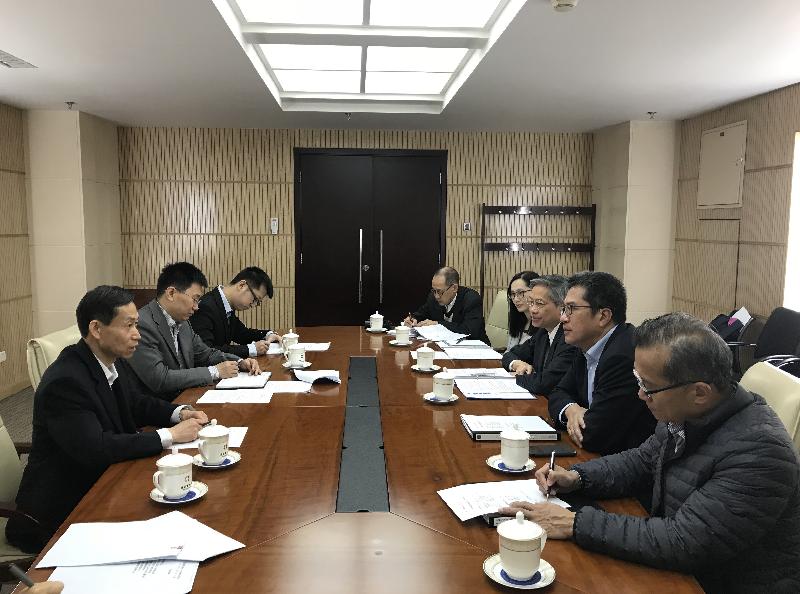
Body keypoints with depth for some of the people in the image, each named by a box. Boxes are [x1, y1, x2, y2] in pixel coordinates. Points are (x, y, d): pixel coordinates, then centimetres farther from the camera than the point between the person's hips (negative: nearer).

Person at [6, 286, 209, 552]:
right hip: (63, 509, -8)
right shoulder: (65, 381, -26)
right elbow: (95, 449, -33)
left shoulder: (109, 361, 0)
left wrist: (180, 412, -4)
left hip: (101, 482, 8)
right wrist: (169, 436, -27)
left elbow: (135, 403, 15)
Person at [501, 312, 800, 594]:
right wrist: (577, 477, -4)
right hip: (679, 569, 7)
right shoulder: (684, 414, -5)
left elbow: (683, 543, -31)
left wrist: (575, 524, -28)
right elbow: (641, 461, 12)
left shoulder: (760, 450, -30)